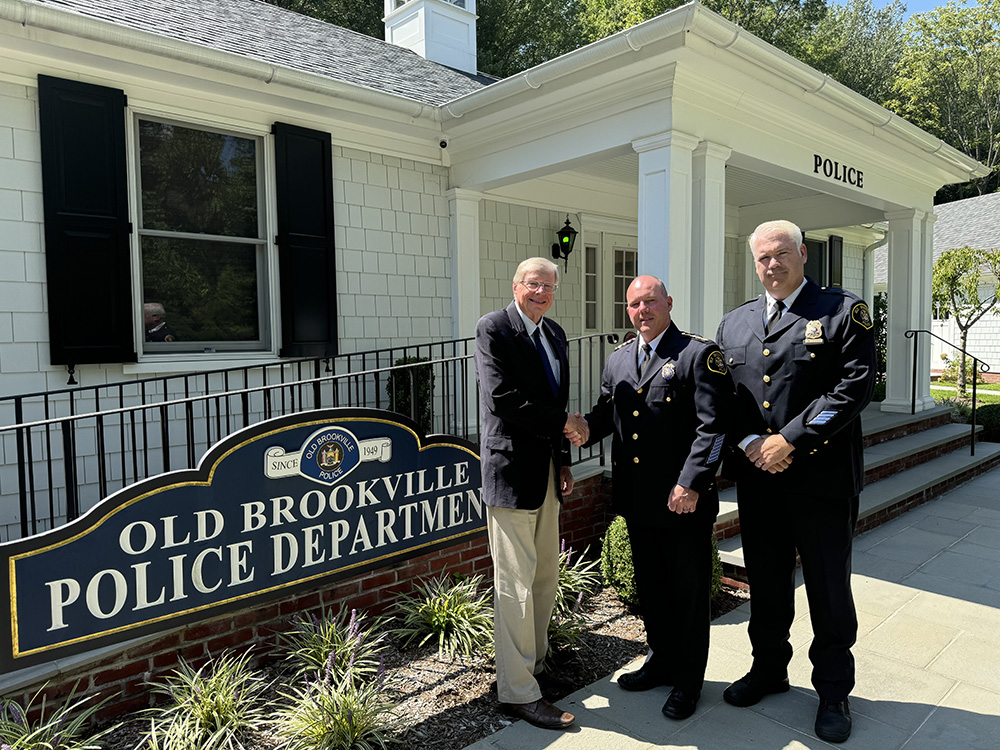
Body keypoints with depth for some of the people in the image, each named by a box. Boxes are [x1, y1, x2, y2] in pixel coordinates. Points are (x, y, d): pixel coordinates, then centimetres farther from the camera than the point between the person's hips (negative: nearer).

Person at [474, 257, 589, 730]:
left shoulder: (555, 335, 14)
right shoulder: (493, 329, -9)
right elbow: (501, 399, -20)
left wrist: (564, 460, 12)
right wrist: (562, 423, -13)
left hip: (547, 472, 8)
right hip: (512, 469, -8)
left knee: (545, 578, 18)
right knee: (516, 582, -1)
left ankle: (534, 663, 36)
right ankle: (517, 691, 12)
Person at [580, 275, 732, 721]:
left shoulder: (700, 354, -8)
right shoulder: (618, 360, 11)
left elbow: (712, 426, -14)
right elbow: (606, 413, 13)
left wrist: (691, 483, -21)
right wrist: (581, 427, -9)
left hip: (685, 501, -6)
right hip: (637, 499, 6)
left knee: (689, 591, 10)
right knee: (649, 585, 20)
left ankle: (688, 680, 28)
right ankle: (662, 660, 40)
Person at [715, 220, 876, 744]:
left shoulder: (844, 312, -3)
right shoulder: (733, 323, 11)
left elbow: (854, 387, -13)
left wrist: (789, 440, -17)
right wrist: (750, 443, -8)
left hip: (821, 479, -4)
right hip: (756, 479, 4)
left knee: (829, 589, 10)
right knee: (766, 584, 17)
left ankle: (833, 690, 30)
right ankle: (768, 670, 37)